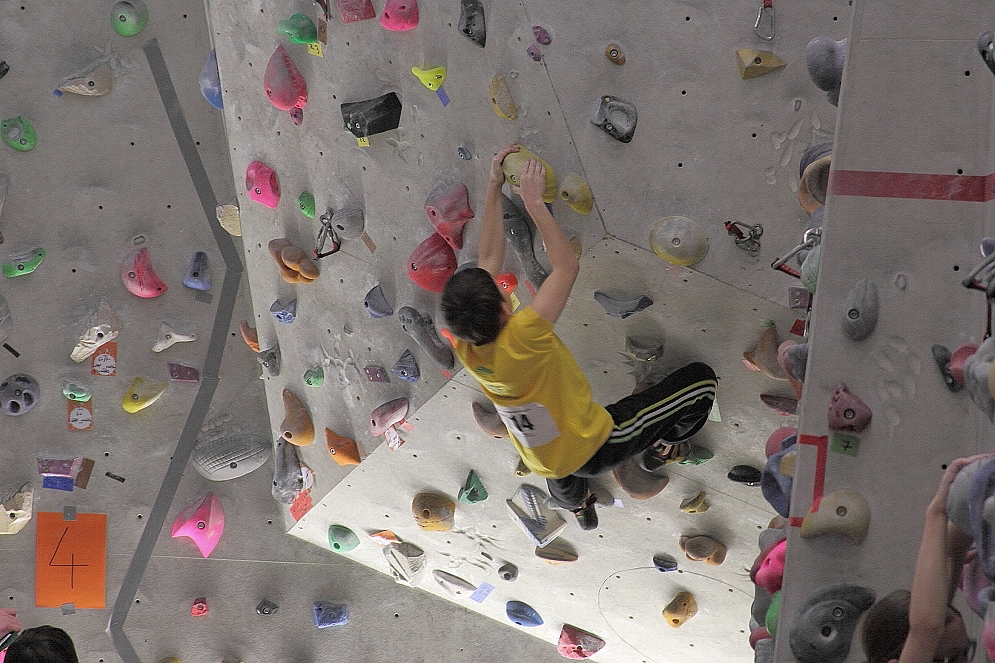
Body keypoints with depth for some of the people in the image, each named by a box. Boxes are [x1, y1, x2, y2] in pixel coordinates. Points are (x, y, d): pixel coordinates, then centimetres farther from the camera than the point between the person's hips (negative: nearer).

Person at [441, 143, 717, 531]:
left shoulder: (465, 347, -16)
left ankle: (576, 503, 68)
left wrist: (495, 186, -5)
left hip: (549, 465, 7)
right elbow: (567, 266, -30)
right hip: (596, 447, -7)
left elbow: (488, 261, -6)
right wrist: (533, 202, -24)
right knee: (700, 380, 3)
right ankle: (662, 448, 28)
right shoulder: (518, 341, -37)